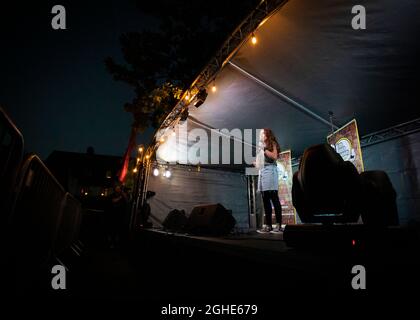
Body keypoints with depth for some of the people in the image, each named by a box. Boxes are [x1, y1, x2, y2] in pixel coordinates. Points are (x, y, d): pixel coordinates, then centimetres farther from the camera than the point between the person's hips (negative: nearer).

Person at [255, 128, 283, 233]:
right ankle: (268, 225, 7)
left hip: (270, 170, -7)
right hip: (262, 171, 7)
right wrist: (256, 163, 11)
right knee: (265, 199, 4)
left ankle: (278, 225, -7)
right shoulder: (263, 146, 23)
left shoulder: (272, 143, 7)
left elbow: (274, 156, -9)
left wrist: (264, 149, -6)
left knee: (274, 198, -10)